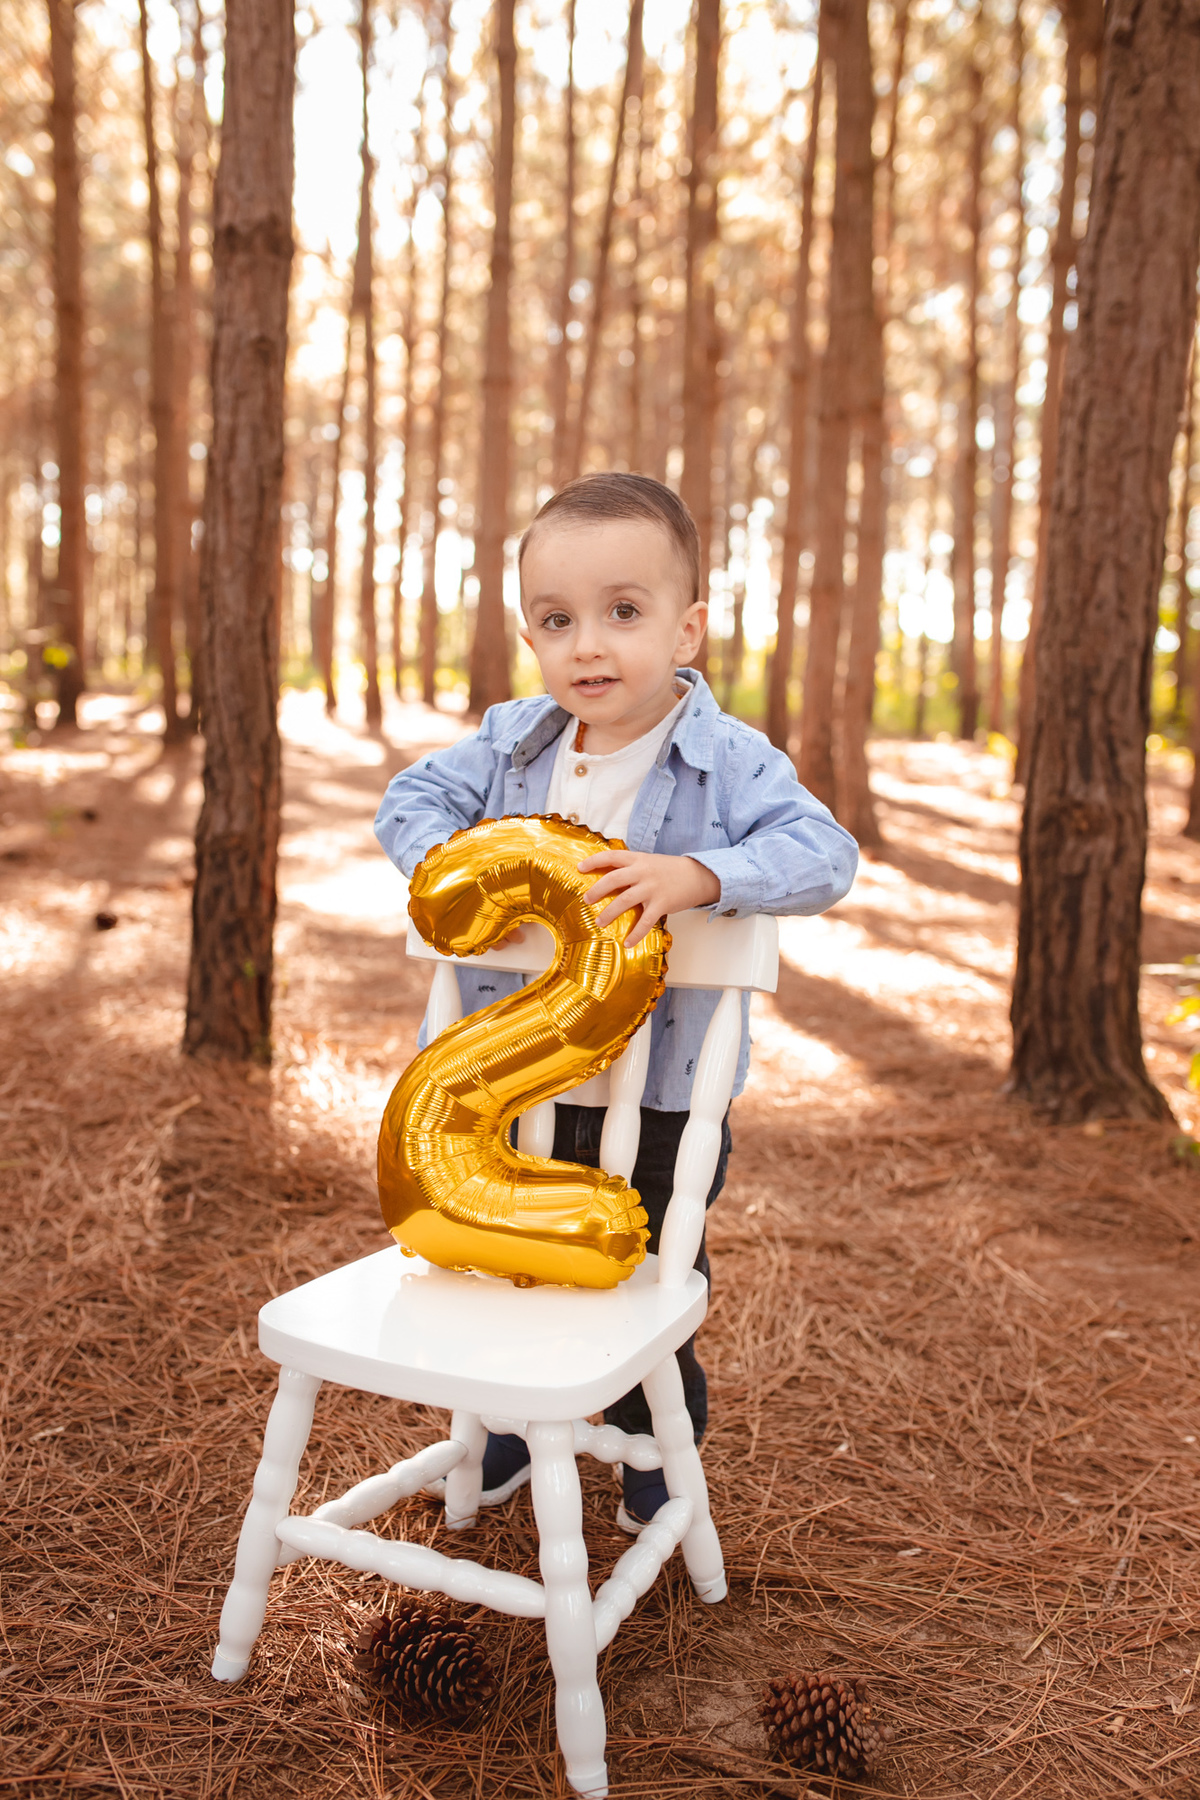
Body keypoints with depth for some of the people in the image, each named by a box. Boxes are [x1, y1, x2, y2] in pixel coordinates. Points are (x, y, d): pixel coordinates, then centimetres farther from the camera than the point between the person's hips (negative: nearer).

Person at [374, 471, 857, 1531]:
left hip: (660, 1103, -3)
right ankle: (514, 1419, 49)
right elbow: (412, 796, 4)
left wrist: (694, 875, -38)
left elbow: (821, 855, -24)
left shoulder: (731, 760, -15)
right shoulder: (511, 743, -3)